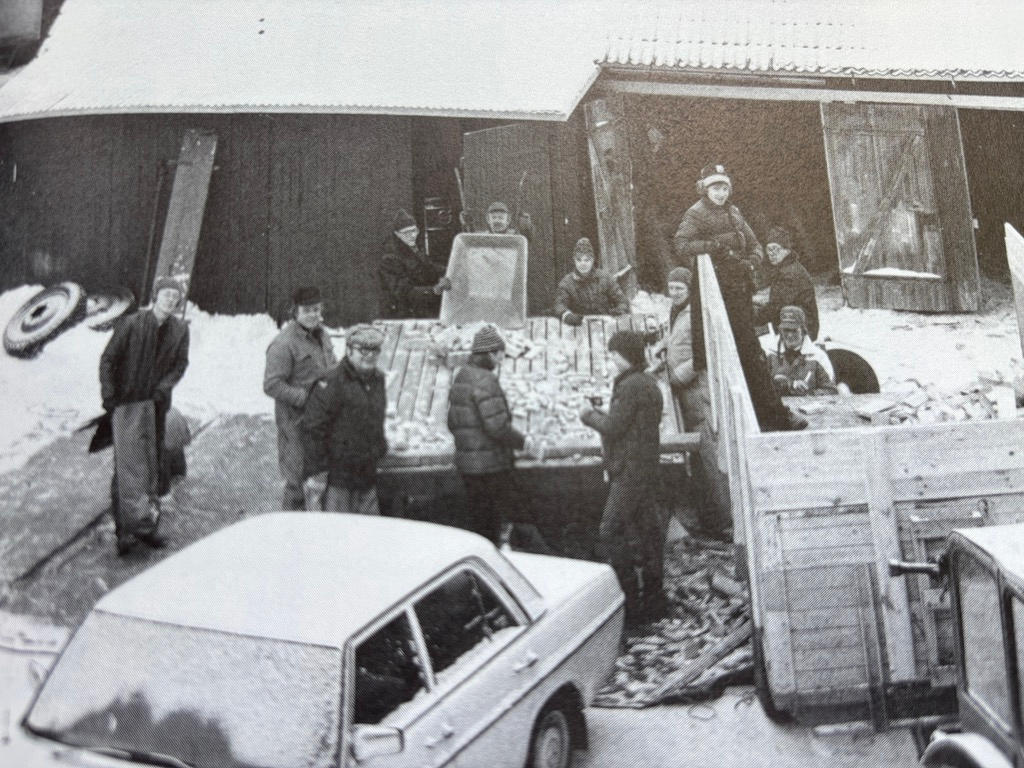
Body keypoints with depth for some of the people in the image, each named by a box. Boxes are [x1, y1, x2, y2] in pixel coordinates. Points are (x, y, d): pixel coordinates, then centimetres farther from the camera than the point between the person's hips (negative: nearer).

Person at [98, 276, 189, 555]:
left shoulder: (179, 330, 3)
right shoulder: (131, 324, -8)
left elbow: (181, 364, 7)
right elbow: (108, 359, -4)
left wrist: (164, 386, -10)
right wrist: (108, 394, -11)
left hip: (156, 404, 4)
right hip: (126, 403, -4)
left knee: (153, 464, 10)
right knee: (129, 463, -10)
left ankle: (148, 523, 21)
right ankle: (135, 523, -12)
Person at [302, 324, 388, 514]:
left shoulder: (377, 379, 8)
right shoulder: (332, 383, -17)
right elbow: (313, 428, -18)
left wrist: (380, 447, 21)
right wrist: (316, 469, -18)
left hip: (368, 470, 7)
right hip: (338, 472, -7)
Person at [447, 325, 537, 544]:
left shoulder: (460, 377, 12)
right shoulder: (485, 381, -19)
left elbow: (453, 423, 19)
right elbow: (497, 426, -23)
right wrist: (522, 440, -9)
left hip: (466, 461, 9)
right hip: (491, 463, -9)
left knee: (478, 516, 17)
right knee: (508, 510, 3)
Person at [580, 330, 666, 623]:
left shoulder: (631, 386, -18)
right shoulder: (647, 382, 14)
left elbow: (613, 427, -19)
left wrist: (589, 415, -2)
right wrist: (599, 415, 9)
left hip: (630, 471, -10)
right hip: (644, 467, 10)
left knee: (611, 532, -7)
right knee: (648, 529, 14)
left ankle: (631, 599, -3)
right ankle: (652, 596, 23)